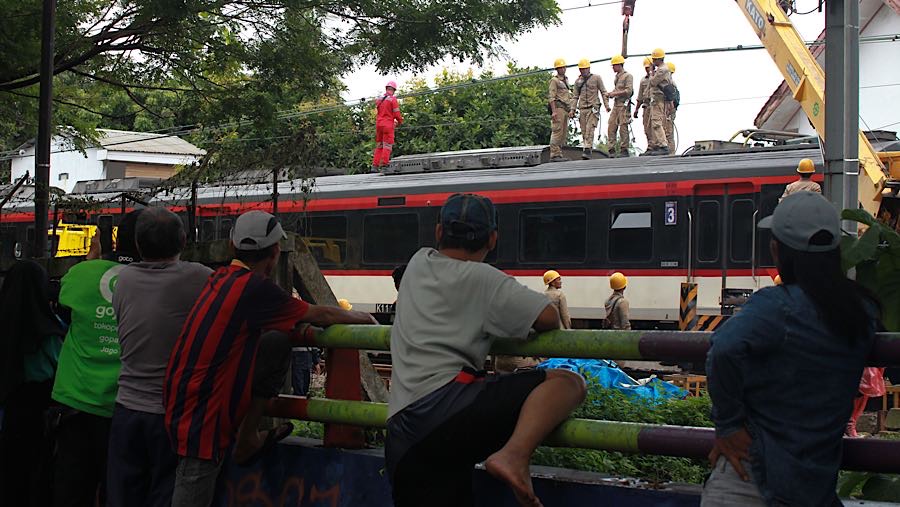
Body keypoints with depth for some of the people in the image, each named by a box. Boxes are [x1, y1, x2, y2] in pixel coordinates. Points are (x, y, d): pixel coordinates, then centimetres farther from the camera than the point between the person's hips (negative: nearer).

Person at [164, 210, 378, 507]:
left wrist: (296, 320, 16)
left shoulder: (221, 279, 7)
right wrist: (361, 318, 14)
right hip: (201, 417, -8)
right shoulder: (255, 288, -14)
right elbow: (319, 316, -2)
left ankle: (247, 436, 11)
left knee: (276, 342, 5)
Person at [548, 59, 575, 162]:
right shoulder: (554, 80, -4)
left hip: (565, 108, 9)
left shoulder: (565, 80, 22)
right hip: (558, 107, -9)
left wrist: (571, 110, 21)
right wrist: (554, 111, -20)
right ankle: (554, 155, -14)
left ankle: (559, 154, 10)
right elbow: (551, 96, -12)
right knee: (557, 131, -12)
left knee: (564, 133, 7)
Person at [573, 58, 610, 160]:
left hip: (593, 108, -4)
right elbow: (576, 97, 18)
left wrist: (607, 105, -6)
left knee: (590, 129, -17)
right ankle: (585, 149, 6)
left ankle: (587, 151, -24)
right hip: (582, 109, 4)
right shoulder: (578, 81, 14)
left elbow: (603, 92, 4)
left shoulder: (596, 78, 4)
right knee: (584, 131, 1)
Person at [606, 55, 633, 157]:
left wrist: (615, 93, -14)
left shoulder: (628, 76, -5)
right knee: (611, 127, 0)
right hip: (616, 104, 8)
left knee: (623, 128, -7)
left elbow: (629, 91, -14)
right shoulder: (617, 77, 20)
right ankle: (612, 150, 2)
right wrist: (611, 93, 9)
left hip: (624, 105, -8)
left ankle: (624, 150, -2)